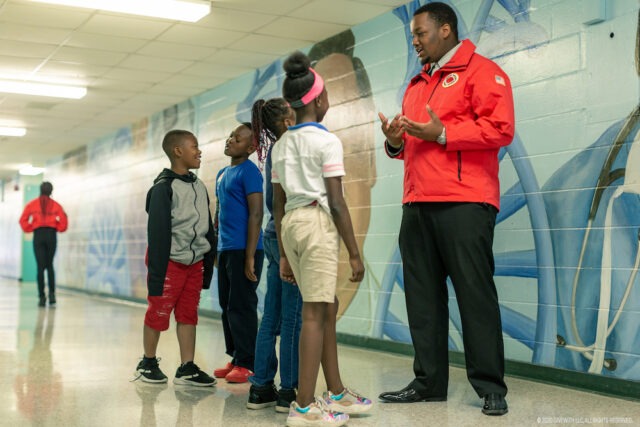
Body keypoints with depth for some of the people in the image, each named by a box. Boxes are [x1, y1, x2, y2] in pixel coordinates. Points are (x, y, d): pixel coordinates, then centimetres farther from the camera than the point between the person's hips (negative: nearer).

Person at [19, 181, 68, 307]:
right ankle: (52, 293, -3)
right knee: (50, 266, 12)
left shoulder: (32, 204, 5)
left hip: (38, 235, 0)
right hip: (51, 235, 1)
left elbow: (23, 220, -1)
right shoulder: (55, 205, 4)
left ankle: (42, 297, -4)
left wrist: (30, 229, 11)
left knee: (40, 266, 1)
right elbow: (64, 220, -3)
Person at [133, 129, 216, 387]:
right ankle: (148, 364, 19)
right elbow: (157, 233, -14)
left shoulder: (199, 187, 11)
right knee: (158, 313, 2)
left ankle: (186, 369, 10)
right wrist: (156, 274, -17)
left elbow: (208, 229, 15)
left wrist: (208, 266, 13)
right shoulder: (163, 188, -11)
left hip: (195, 263, 7)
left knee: (188, 315, 6)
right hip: (170, 262, -6)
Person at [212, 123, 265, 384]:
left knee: (241, 307, -6)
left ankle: (247, 364, 1)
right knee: (227, 306, 11)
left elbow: (256, 214, -15)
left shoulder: (249, 171, -9)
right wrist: (216, 249, 20)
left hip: (243, 250, -9)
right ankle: (235, 359, 20)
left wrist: (250, 256, -19)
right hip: (225, 249, 9)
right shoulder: (222, 174, 17)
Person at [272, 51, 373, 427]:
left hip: (291, 224, 8)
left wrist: (283, 253, 19)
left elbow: (278, 204, 15)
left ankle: (337, 393, 23)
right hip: (318, 223, -8)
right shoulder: (327, 141, -6)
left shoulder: (281, 145, 15)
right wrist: (355, 252, -6)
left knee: (327, 307, 16)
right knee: (315, 313, -5)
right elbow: (336, 202, -10)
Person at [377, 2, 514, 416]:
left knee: (475, 293, -5)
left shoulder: (481, 71, 0)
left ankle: (491, 387, 3)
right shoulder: (416, 84, 25)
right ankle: (429, 382, 15)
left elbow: (500, 129, -11)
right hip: (417, 204, 8)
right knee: (423, 297, 7)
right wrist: (396, 142, 7)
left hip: (463, 203, -8)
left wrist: (441, 133, -15)